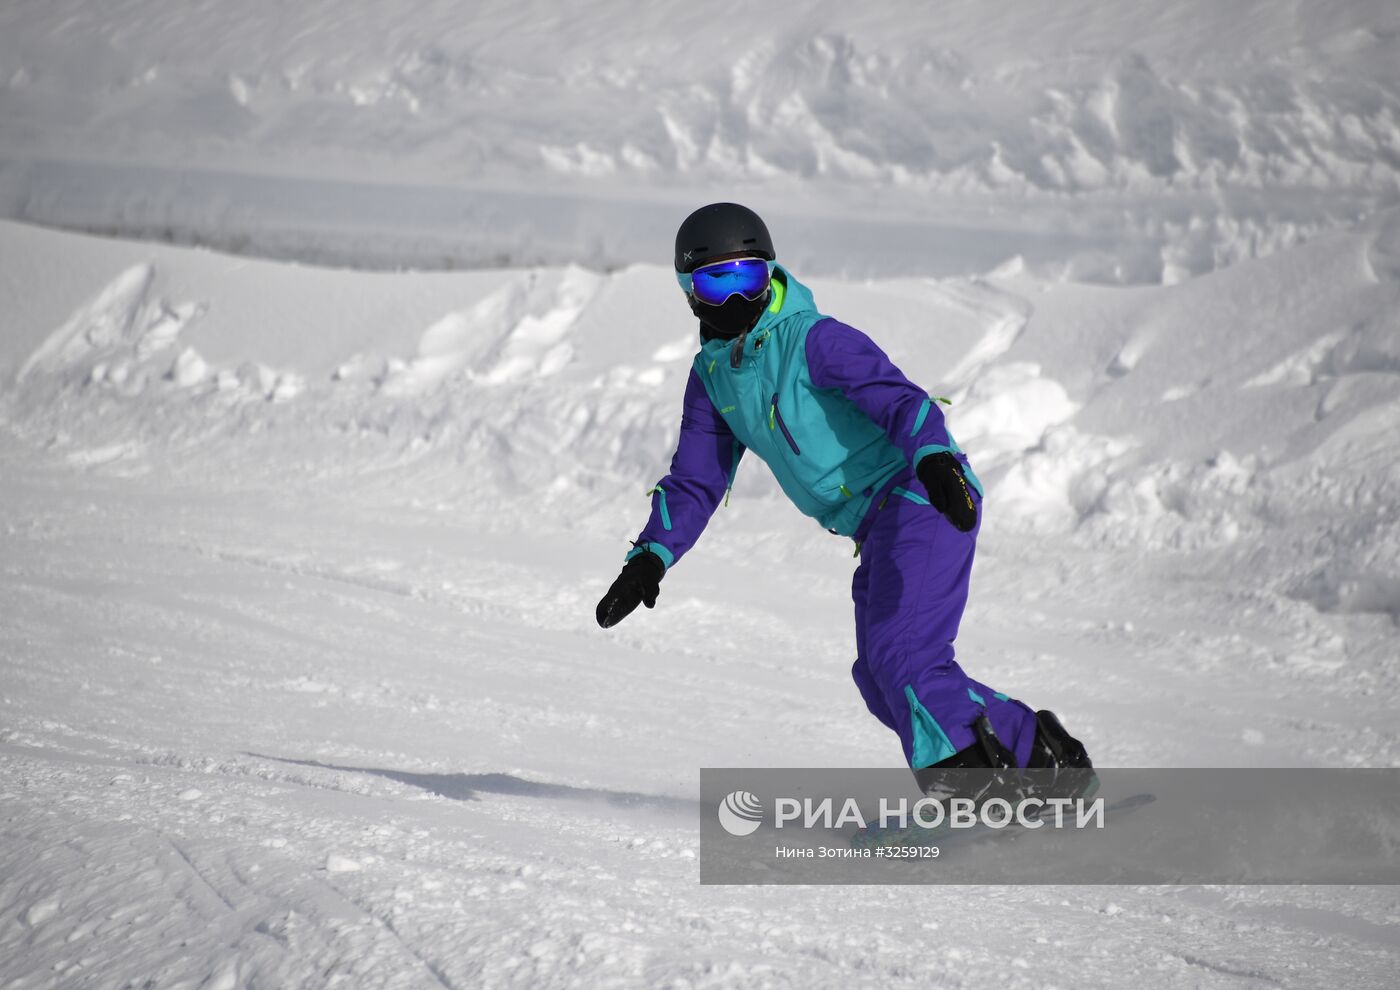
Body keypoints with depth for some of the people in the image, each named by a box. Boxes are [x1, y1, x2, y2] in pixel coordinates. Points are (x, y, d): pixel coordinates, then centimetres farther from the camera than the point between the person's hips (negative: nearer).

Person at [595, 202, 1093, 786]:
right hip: (876, 527, 9)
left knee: (900, 655, -22)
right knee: (880, 681, 5)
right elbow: (695, 481, 18)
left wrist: (933, 456, -43)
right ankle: (1036, 747, 11)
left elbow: (898, 397, -24)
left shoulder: (814, 340, -11)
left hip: (923, 498, -9)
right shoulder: (711, 376, 13)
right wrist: (651, 556, 4)